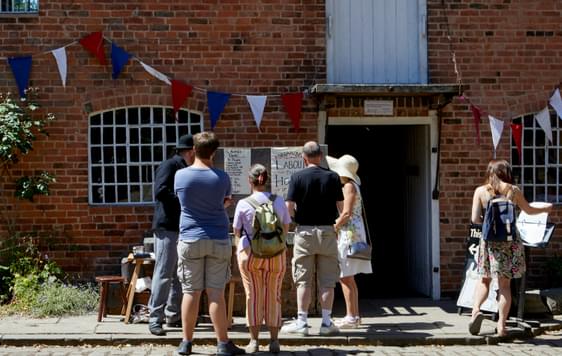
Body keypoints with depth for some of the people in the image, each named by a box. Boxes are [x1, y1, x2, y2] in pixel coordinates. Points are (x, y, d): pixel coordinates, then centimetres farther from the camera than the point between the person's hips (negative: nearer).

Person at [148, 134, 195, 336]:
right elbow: (160, 192, -22)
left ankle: (173, 316, 19)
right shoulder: (169, 166, -8)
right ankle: (155, 318, -6)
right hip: (167, 228, -9)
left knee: (179, 275, 12)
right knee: (163, 274, -9)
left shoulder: (185, 170, 19)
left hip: (182, 228, 10)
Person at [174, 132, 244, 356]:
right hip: (218, 240, 0)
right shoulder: (221, 177, -4)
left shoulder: (180, 175, -2)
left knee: (191, 292, 6)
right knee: (216, 293, 1)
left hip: (190, 240, 1)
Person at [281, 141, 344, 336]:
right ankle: (327, 322, 9)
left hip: (304, 231, -1)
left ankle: (301, 322, 5)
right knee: (327, 280, 6)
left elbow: (289, 207, -9)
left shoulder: (297, 177, -6)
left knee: (303, 280, 4)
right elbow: (341, 207, 1)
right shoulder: (333, 177, 0)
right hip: (327, 231, 1)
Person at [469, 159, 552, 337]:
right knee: (505, 284, 6)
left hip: (490, 241, 0)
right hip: (510, 241, 0)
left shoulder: (480, 191, -2)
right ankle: (501, 325, 6)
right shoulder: (513, 190, 1)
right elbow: (529, 210, 16)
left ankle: (476, 309, -10)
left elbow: (475, 219, -7)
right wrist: (545, 209, 35)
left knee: (484, 280, 14)